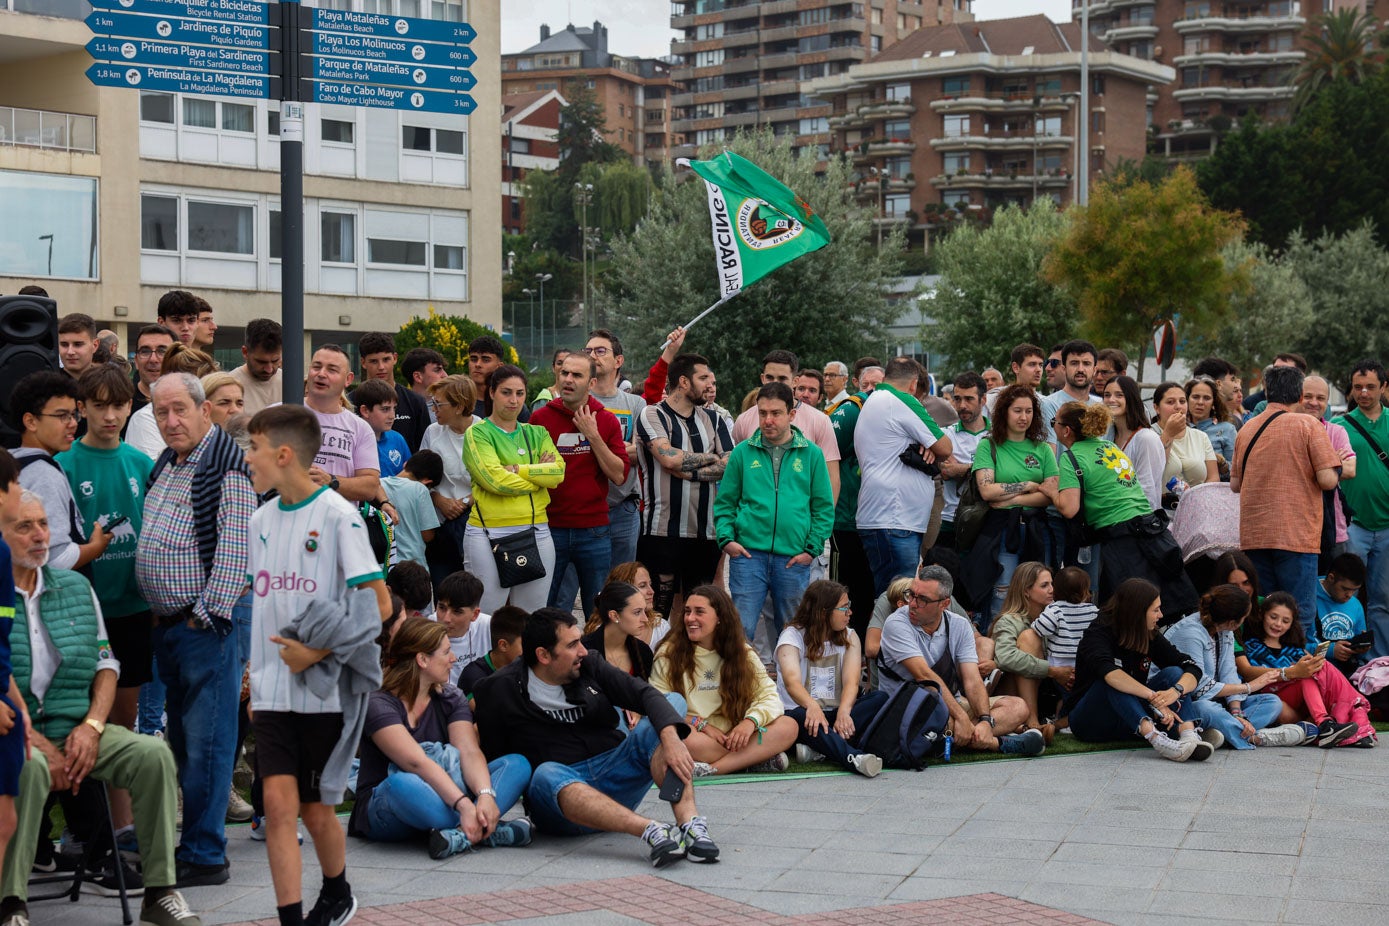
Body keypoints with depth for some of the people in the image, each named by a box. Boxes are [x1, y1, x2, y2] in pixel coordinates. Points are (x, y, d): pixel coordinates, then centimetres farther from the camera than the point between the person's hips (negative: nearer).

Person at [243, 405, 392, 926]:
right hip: (273, 691, 4)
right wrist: (255, 677, 12)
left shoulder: (337, 515, -10)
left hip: (325, 690, -4)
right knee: (278, 803, -8)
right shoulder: (261, 520, 8)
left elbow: (379, 604, -13)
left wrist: (318, 652, -18)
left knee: (316, 809, 8)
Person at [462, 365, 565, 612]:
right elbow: (495, 479, -13)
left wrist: (516, 469, -11)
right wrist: (539, 474, -3)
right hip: (489, 534, -4)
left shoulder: (537, 434, 15)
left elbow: (558, 471, -1)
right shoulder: (478, 434, 1)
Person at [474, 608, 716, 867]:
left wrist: (671, 737, -23)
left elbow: (644, 693, -5)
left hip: (613, 779, 4)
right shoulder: (499, 690, 0)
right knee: (547, 774, -39)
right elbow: (490, 752, 3)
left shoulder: (589, 667, 8)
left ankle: (689, 821, -38)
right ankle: (651, 831, -57)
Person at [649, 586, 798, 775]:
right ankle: (757, 759, -24)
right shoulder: (669, 653, 2)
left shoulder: (743, 653, 9)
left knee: (788, 726, -21)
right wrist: (701, 724, -16)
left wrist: (751, 721, -19)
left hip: (732, 736, 4)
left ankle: (711, 769, -29)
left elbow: (769, 696, 2)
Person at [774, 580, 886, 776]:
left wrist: (843, 712, -32)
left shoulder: (849, 637, 9)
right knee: (801, 716, -39)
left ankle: (816, 747, -39)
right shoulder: (792, 636, -4)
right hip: (799, 711, -4)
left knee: (880, 699, -21)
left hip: (833, 715, 4)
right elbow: (792, 681, -23)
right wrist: (812, 706, -46)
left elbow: (851, 682, -9)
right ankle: (853, 757, -63)